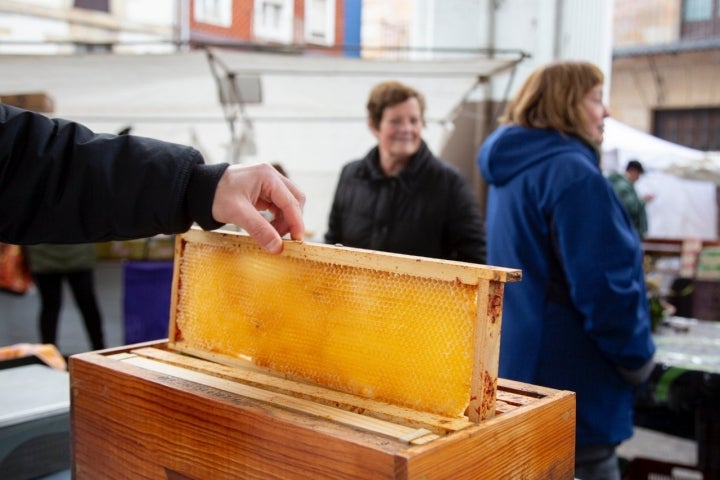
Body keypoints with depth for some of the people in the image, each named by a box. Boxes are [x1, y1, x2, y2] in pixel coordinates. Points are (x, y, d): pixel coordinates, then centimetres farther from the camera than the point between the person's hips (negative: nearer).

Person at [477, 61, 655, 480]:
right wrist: (639, 357, -8)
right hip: (569, 381, -10)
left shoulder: (512, 170, 12)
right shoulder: (571, 171, -18)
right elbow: (604, 285, -22)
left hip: (519, 366, 10)